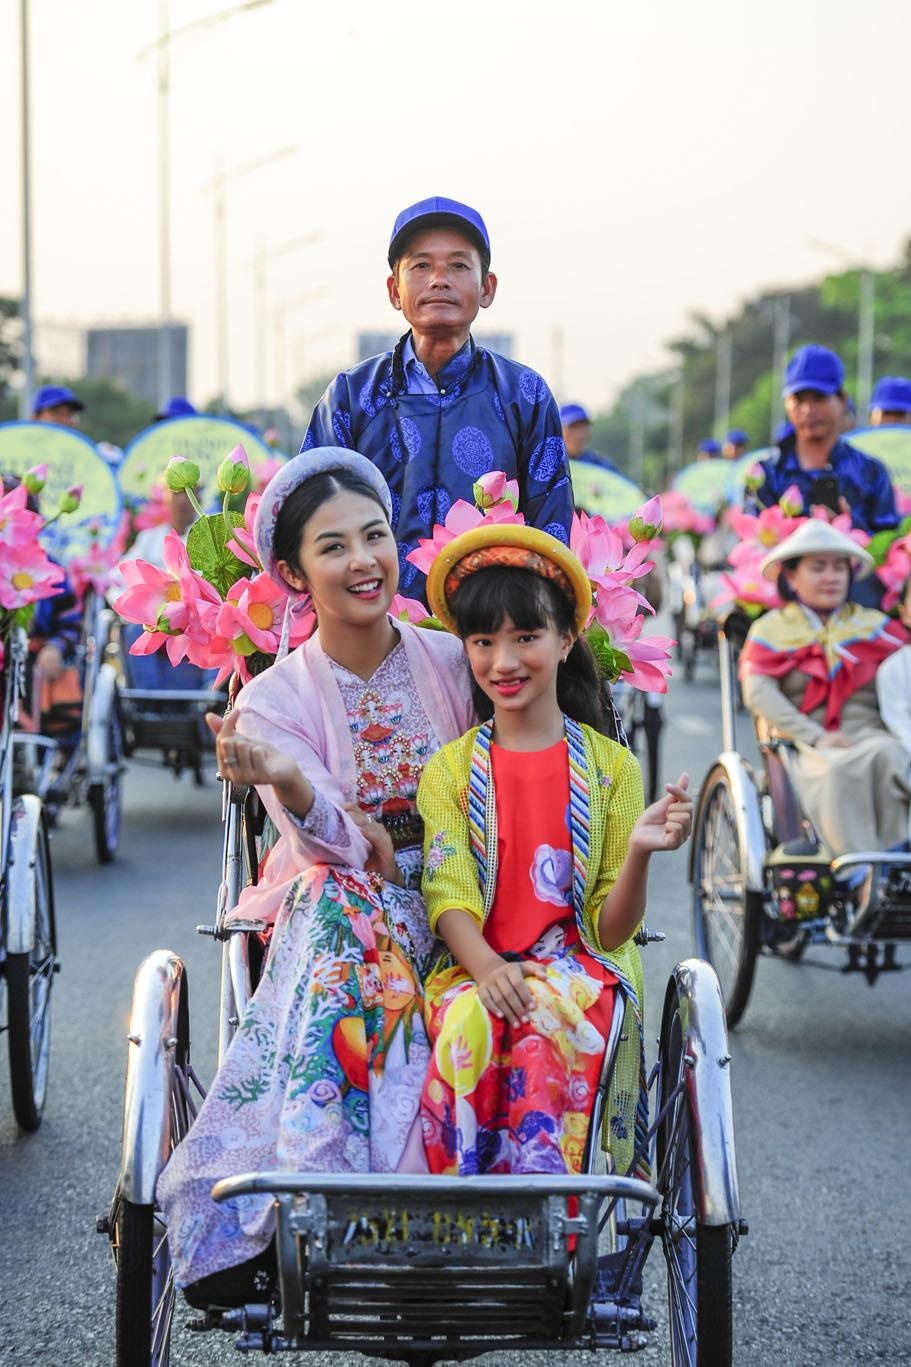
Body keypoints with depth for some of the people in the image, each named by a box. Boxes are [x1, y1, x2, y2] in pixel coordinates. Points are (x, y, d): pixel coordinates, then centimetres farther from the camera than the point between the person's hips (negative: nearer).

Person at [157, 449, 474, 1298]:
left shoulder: (451, 662, 3)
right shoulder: (278, 697, -2)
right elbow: (333, 843, -16)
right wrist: (284, 777, -39)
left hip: (451, 905, 1)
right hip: (336, 904, -1)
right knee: (335, 906, -35)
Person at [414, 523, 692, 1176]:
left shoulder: (612, 766, 9)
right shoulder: (451, 768, 12)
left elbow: (612, 930, 4)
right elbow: (449, 894, -1)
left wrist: (639, 853, -17)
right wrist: (485, 967, -23)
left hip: (580, 969, -1)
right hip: (476, 966, 1)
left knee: (548, 1029, -36)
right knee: (467, 1025, -35)